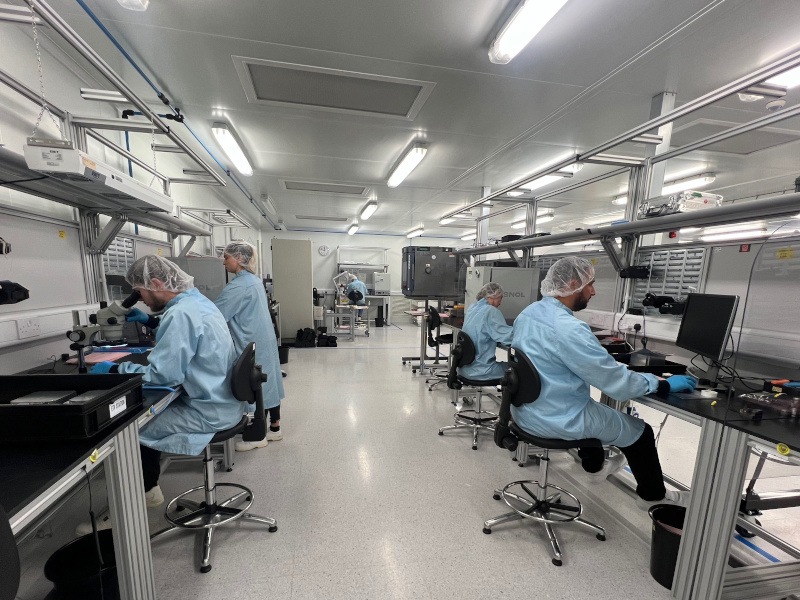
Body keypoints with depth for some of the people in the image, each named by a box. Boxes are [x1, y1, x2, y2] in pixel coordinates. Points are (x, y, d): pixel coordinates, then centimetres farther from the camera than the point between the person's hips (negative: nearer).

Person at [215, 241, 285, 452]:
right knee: (267, 382, 15)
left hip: (253, 345, -10)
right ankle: (274, 428, 28)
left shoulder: (239, 285, -19)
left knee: (258, 387, 2)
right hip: (264, 340, 10)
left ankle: (259, 436, 17)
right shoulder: (253, 280, 12)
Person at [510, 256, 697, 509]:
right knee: (641, 431, 16)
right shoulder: (569, 328, -29)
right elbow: (618, 384, -21)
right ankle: (653, 494, 42)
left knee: (588, 405, 37)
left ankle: (595, 466, 56)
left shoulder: (527, 313, -1)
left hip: (525, 409, 8)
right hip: (556, 420, -8)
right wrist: (664, 384, -5)